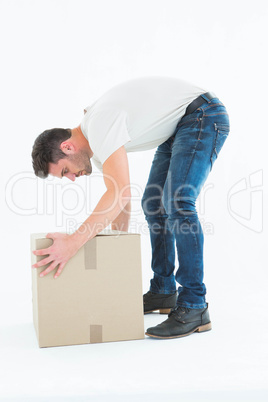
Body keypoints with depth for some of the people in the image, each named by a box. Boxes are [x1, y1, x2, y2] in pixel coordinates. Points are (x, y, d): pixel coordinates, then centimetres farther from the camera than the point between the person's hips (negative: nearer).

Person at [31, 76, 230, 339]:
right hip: (178, 126, 11)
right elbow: (120, 201, 15)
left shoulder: (100, 124, -25)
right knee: (153, 204, 10)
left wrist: (73, 243, -36)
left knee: (176, 204, -22)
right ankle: (164, 291, 19)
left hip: (204, 115, -10)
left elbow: (120, 194, -36)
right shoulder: (95, 141, 6)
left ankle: (193, 308, -17)